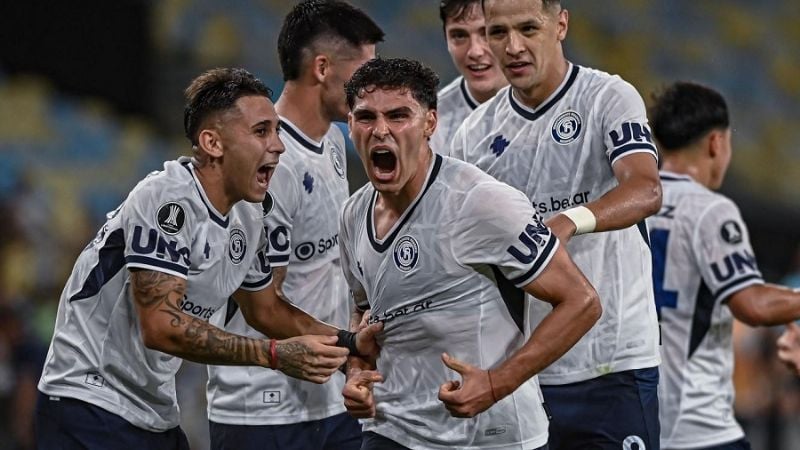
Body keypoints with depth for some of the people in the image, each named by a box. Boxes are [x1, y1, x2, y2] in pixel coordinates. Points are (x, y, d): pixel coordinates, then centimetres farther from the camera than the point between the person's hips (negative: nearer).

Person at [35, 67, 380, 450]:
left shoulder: (248, 218, 6)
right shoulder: (165, 199, -21)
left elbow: (265, 309, 21)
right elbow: (160, 326, -27)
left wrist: (351, 343, 8)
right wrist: (274, 355, -28)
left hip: (157, 416, 9)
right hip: (91, 405, -9)